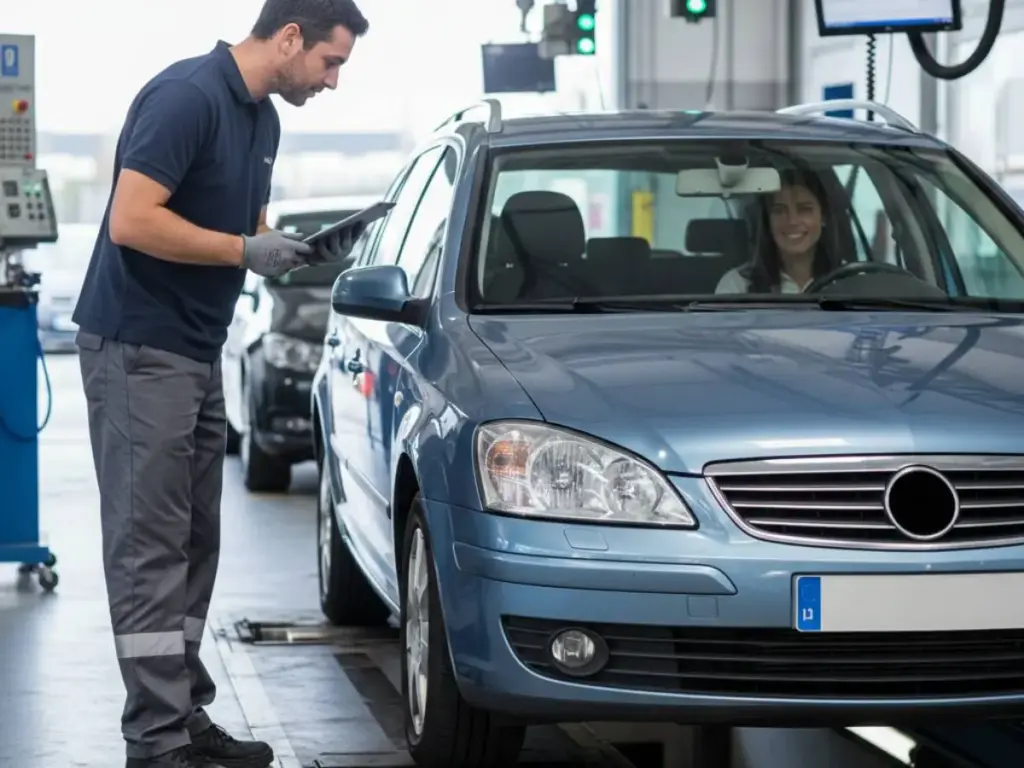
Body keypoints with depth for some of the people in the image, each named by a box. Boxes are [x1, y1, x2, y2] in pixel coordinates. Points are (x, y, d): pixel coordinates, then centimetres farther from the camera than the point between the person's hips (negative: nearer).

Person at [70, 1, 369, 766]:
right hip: (138, 350, -9)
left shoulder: (263, 117, 10)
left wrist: (298, 249, 2)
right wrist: (247, 251, -19)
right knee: (149, 546, -7)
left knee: (193, 545, 11)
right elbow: (131, 221, -25)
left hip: (199, 352, 9)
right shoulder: (186, 95, -19)